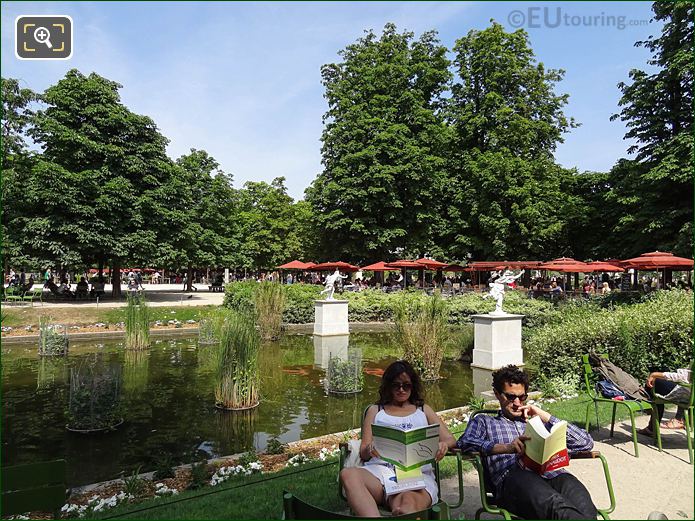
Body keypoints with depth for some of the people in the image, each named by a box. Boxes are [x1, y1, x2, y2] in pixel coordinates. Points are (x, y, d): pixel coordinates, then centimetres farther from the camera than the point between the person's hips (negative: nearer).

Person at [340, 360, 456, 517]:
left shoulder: (423, 410, 28)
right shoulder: (375, 410, 26)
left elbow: (450, 439, 20)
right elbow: (363, 454, 17)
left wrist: (443, 445, -6)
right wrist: (369, 450, -9)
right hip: (380, 469, 1)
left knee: (407, 506, -41)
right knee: (348, 474, -38)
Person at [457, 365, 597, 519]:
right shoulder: (484, 421, 26)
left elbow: (586, 443, 25)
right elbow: (465, 442, 1)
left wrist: (546, 417, 18)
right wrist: (506, 447, -14)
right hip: (513, 476, -3)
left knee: (585, 510, -34)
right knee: (556, 506, -39)